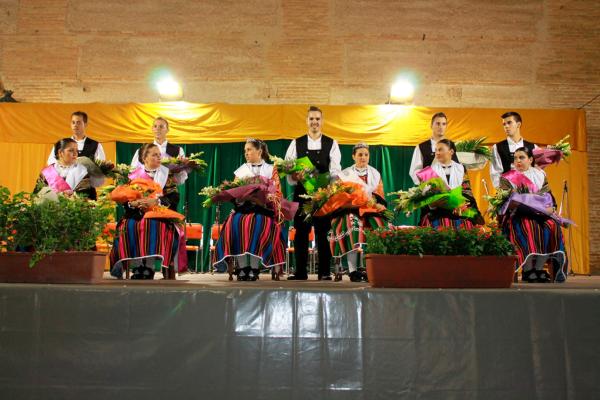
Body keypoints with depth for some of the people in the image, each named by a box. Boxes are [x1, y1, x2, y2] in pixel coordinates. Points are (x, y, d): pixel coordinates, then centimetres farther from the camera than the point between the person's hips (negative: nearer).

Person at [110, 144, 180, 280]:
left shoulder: (167, 175, 10)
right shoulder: (134, 175, 13)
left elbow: (173, 197, -3)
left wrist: (156, 201, -19)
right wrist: (133, 203, -16)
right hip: (136, 215, 2)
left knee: (154, 227, -34)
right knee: (128, 226, -29)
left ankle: (148, 270, -32)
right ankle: (137, 267, -27)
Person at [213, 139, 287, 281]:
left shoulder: (271, 170, 13)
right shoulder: (241, 170, 20)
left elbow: (277, 193, 5)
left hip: (263, 208, -2)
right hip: (243, 207, 2)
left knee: (259, 223, -35)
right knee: (236, 222, -31)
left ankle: (254, 268, -30)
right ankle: (242, 267, -28)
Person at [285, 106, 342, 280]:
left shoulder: (331, 144, 6)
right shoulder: (296, 143, 9)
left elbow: (335, 170, -2)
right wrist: (294, 177, -21)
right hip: (301, 192, 1)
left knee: (323, 232, 1)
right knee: (301, 232, 3)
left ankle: (325, 272, 9)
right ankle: (300, 272, 11)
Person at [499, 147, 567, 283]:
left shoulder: (540, 175, 17)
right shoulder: (508, 178, 7)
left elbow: (549, 197, 15)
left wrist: (551, 208, -7)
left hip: (539, 214, 3)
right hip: (516, 215, -3)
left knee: (551, 225, -28)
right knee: (528, 226, -35)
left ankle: (539, 268, -21)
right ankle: (527, 270, -28)